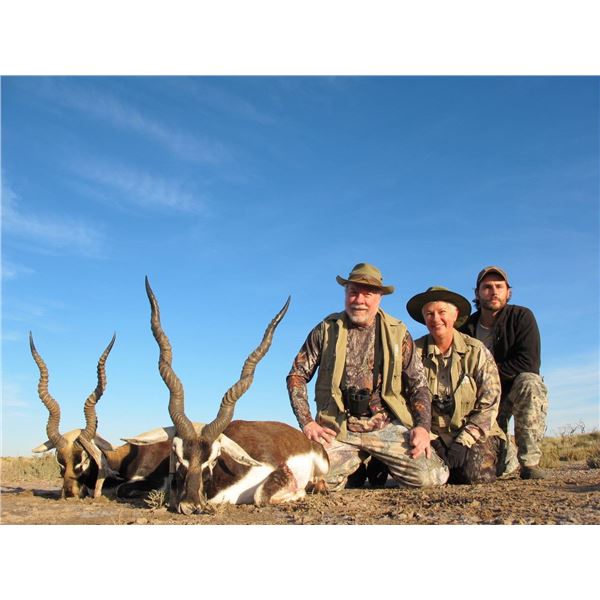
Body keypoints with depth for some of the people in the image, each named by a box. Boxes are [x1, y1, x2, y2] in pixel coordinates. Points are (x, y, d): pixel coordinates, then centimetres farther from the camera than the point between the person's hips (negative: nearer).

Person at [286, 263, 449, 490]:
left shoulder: (397, 332, 5)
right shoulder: (326, 329, 3)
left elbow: (418, 384, 7)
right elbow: (297, 375, 5)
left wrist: (422, 426, -8)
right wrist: (307, 422, -5)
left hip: (387, 426, 1)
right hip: (339, 429, 0)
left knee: (431, 476, -20)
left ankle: (381, 467, 14)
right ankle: (358, 463, 10)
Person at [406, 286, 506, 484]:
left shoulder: (476, 351, -4)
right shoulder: (414, 352, -1)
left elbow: (489, 405, -6)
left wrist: (463, 441, -15)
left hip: (474, 434, -1)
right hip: (433, 435, 1)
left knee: (477, 474, -25)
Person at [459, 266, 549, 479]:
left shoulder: (521, 317, -11)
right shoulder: (466, 328, -3)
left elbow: (529, 363, -22)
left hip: (516, 390, -1)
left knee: (529, 382, -38)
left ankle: (529, 462, -26)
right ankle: (508, 454, 29)